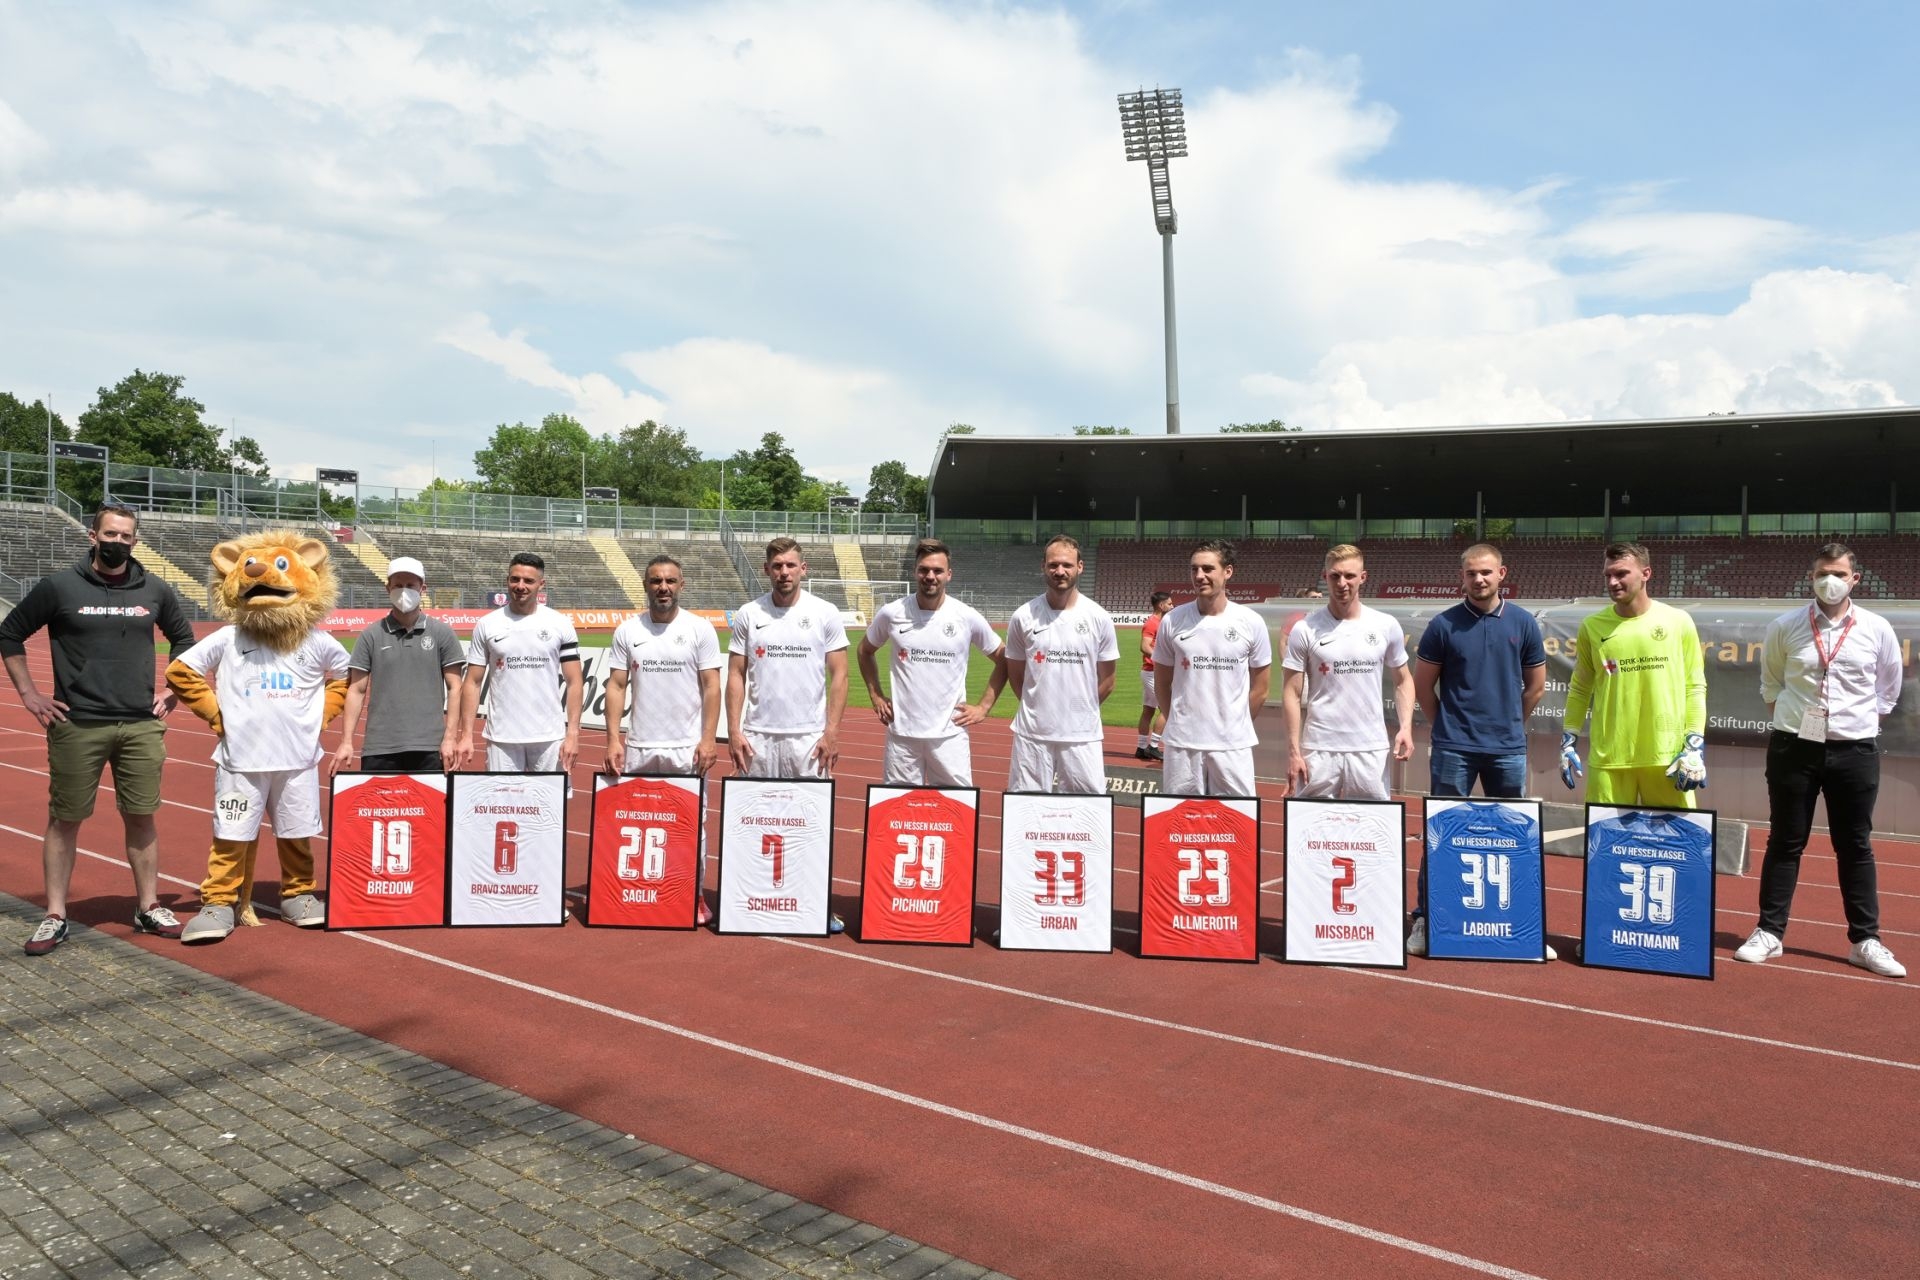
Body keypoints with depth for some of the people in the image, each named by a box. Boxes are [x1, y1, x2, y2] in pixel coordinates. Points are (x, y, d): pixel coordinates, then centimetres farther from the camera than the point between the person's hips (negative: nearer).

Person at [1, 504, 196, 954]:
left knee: (141, 817, 7)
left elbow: (184, 640, 21)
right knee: (64, 820, 4)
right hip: (76, 727, -2)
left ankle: (148, 907, 17)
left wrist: (173, 693, 12)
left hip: (141, 726, 2)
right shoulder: (59, 586, -2)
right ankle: (55, 917, 14)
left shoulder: (155, 591, 6)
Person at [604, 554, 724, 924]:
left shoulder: (700, 629, 0)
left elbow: (711, 687, -3)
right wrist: (613, 738, -5)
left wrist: (709, 739, -11)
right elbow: (616, 686, 4)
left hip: (688, 748, -2)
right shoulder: (627, 631, 5)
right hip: (638, 748, 2)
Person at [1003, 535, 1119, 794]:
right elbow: (1015, 675, 9)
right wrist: (1037, 708, 9)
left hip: (1082, 734, 0)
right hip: (1032, 733, 0)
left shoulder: (1098, 618, -1)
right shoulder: (1023, 617, -1)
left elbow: (1106, 679, 8)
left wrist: (1080, 710, 9)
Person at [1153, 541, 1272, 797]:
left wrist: (1235, 725, 9)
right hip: (1182, 742, 1)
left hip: (1233, 744, 0)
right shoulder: (1173, 621, -1)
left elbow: (1260, 688, 6)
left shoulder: (1251, 622, -2)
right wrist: (1181, 723, 10)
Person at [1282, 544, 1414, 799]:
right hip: (1319, 750, -1)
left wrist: (1406, 727, -3)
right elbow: (1292, 694, 0)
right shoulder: (1305, 630, -2)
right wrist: (1293, 751, -6)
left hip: (1371, 749, 2)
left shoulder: (1386, 626, 4)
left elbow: (1403, 680, 13)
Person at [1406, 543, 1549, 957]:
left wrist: (1508, 723, 15)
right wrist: (1449, 724, 9)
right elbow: (1422, 684, 5)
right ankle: (1425, 920, 12)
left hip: (1508, 748, 2)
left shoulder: (1523, 623, 3)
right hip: (1453, 748, -2)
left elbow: (1535, 685, 13)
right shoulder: (1444, 625, -3)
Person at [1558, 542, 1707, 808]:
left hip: (1667, 756, -1)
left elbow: (1695, 687, 5)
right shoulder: (1592, 627, 6)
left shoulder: (1678, 622, 3)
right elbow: (1579, 690, 12)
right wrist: (1568, 742, 7)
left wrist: (1695, 746, -2)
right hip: (1609, 758, 1)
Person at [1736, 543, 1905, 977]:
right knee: (1785, 843, 6)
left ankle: (1865, 941, 16)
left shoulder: (1877, 630, 0)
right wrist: (1794, 717, 8)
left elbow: (1888, 689, 14)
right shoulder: (1784, 628, -1)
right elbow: (1770, 684, 14)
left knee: (1856, 847, 7)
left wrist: (1862, 720, 10)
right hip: (1795, 747, 0)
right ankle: (1769, 932, 13)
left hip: (1855, 750, 0)